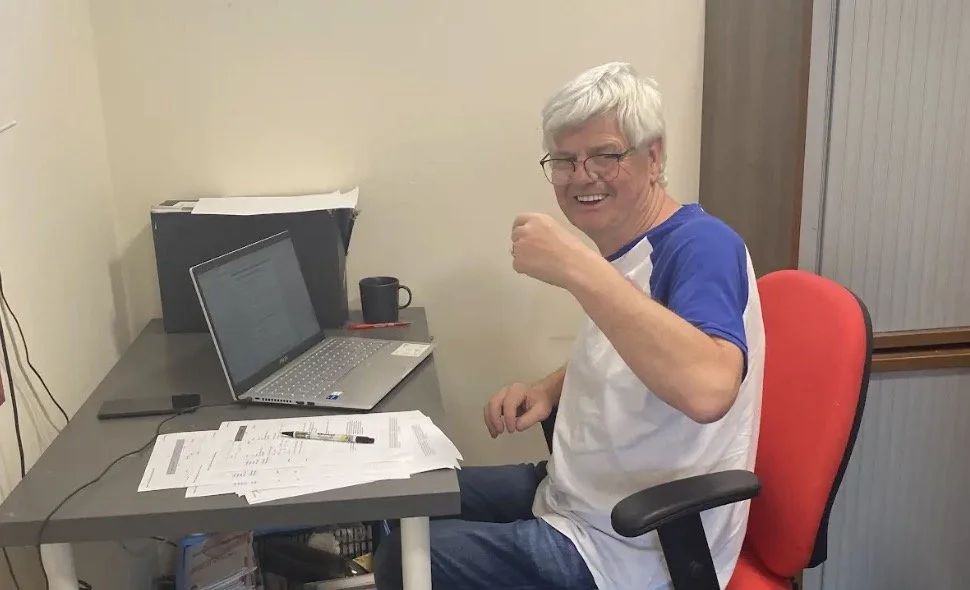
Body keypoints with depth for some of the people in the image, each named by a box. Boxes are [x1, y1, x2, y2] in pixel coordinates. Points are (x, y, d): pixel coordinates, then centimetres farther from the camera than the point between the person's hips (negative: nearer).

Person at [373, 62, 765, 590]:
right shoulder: (623, 249, 4)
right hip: (575, 495, 9)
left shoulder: (701, 246, -24)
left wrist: (577, 268, -40)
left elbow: (707, 389, -44)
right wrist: (549, 389, 2)